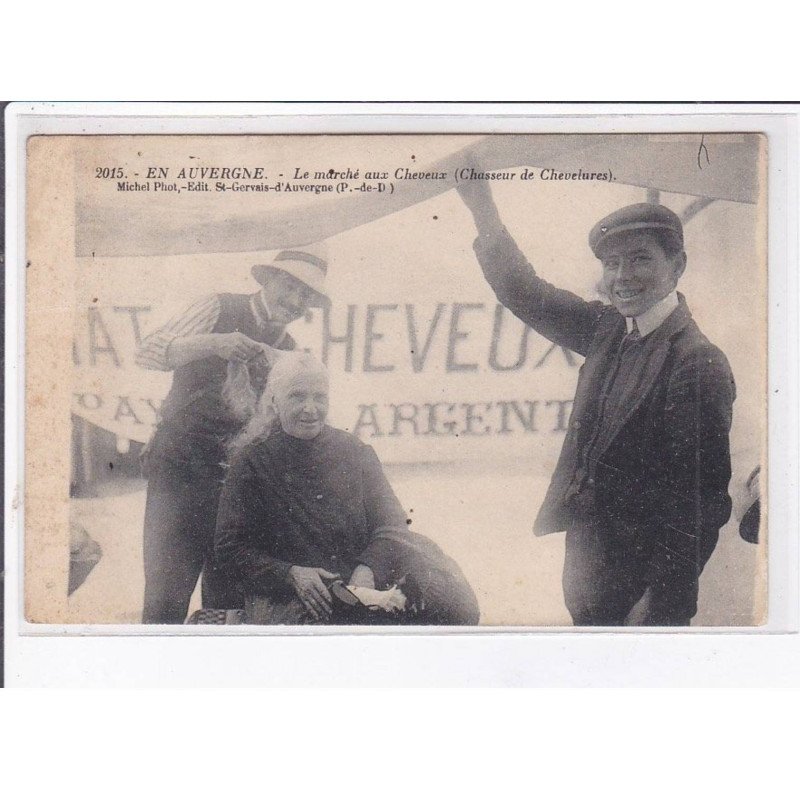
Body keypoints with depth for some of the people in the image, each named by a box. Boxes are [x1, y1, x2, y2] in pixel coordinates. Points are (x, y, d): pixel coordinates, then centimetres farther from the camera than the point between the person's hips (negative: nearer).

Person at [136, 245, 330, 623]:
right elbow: (147, 352, -14)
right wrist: (214, 344, -28)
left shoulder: (287, 351, 14)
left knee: (228, 603, 5)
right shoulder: (219, 311, -2)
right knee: (166, 599, -9)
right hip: (181, 468, -5)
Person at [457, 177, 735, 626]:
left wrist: (661, 613, -21)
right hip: (586, 551, 7)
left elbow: (702, 504, -20)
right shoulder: (609, 331, 4)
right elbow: (527, 296, 13)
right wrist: (483, 208, 4)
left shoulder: (698, 363, -19)